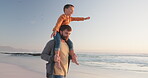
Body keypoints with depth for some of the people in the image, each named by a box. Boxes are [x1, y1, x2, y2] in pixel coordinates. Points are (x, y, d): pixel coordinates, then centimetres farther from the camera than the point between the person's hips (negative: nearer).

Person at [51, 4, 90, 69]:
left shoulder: (69, 18, 18)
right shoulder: (63, 16, -12)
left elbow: (76, 19, 33)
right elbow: (58, 23, -28)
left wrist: (84, 18, 40)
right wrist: (55, 30, -44)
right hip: (57, 32, -10)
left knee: (70, 43, 5)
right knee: (58, 43, -34)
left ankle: (73, 59, 15)